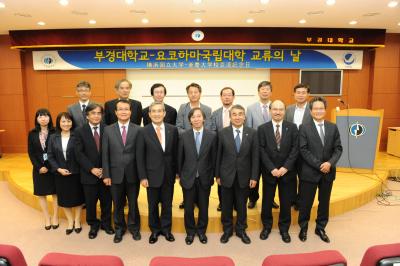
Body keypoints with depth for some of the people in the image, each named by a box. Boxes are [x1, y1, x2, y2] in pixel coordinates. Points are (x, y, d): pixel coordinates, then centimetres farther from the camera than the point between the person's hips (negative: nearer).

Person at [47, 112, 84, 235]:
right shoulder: (53, 138, 2)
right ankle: (70, 221, 32)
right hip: (60, 174, 3)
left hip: (76, 173, -3)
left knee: (77, 197, 10)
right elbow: (50, 156, 2)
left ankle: (77, 221, 29)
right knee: (64, 199, 13)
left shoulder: (76, 137, -7)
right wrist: (58, 169, -9)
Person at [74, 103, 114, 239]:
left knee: (106, 200, 12)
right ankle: (93, 224, 31)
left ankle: (106, 223, 32)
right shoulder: (79, 131, -2)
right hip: (89, 173, 0)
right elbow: (79, 154, -6)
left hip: (105, 172, 1)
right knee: (90, 202, 10)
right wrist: (92, 169, -14)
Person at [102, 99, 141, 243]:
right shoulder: (108, 130, 0)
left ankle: (134, 227, 35)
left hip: (132, 174, -1)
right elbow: (105, 154, 0)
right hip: (115, 174, 1)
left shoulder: (138, 130, -4)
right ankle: (119, 228, 35)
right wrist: (106, 175, -3)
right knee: (118, 204, 15)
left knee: (133, 203, 14)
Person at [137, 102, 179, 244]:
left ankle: (166, 229, 33)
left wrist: (177, 172, 3)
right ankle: (155, 230, 33)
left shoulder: (173, 130, -1)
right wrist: (142, 177, -8)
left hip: (169, 174, 1)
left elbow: (176, 153, 3)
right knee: (153, 205, 13)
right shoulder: (143, 132, -6)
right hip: (152, 174, -1)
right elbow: (140, 156, -4)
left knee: (167, 204, 14)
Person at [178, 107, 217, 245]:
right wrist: (180, 175, 5)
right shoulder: (184, 136, -3)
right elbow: (180, 157, 3)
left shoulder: (212, 135, -4)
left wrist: (212, 176, 0)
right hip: (188, 177, 0)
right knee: (188, 207, 11)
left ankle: (201, 231, 34)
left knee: (203, 207, 13)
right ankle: (190, 232, 32)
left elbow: (214, 157, -1)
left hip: (205, 178, 0)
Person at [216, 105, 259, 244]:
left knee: (242, 205, 14)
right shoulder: (222, 133, -4)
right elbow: (218, 156, 0)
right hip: (226, 175, 0)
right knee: (226, 205, 13)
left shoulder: (252, 133, -4)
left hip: (244, 176, 0)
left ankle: (241, 230, 33)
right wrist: (217, 175, 0)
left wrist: (254, 177, -6)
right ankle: (227, 230, 32)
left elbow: (255, 156, -3)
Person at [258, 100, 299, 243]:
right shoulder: (262, 128, -2)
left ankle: (284, 229, 27)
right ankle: (266, 226, 29)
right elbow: (262, 151, -6)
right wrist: (272, 169, -14)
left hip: (287, 171, 1)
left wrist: (285, 167, -14)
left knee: (286, 202, 10)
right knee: (267, 201, 10)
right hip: (269, 171, 0)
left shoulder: (292, 127, 0)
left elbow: (295, 149, -5)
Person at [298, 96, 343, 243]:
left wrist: (330, 163, -15)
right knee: (306, 202, 7)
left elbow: (338, 148, 2)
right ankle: (303, 228, 27)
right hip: (310, 172, -3)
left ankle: (320, 228, 33)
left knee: (324, 202, 15)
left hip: (328, 172, 4)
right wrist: (319, 165, -17)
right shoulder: (304, 128, -5)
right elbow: (303, 150, -11)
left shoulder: (333, 127, 6)